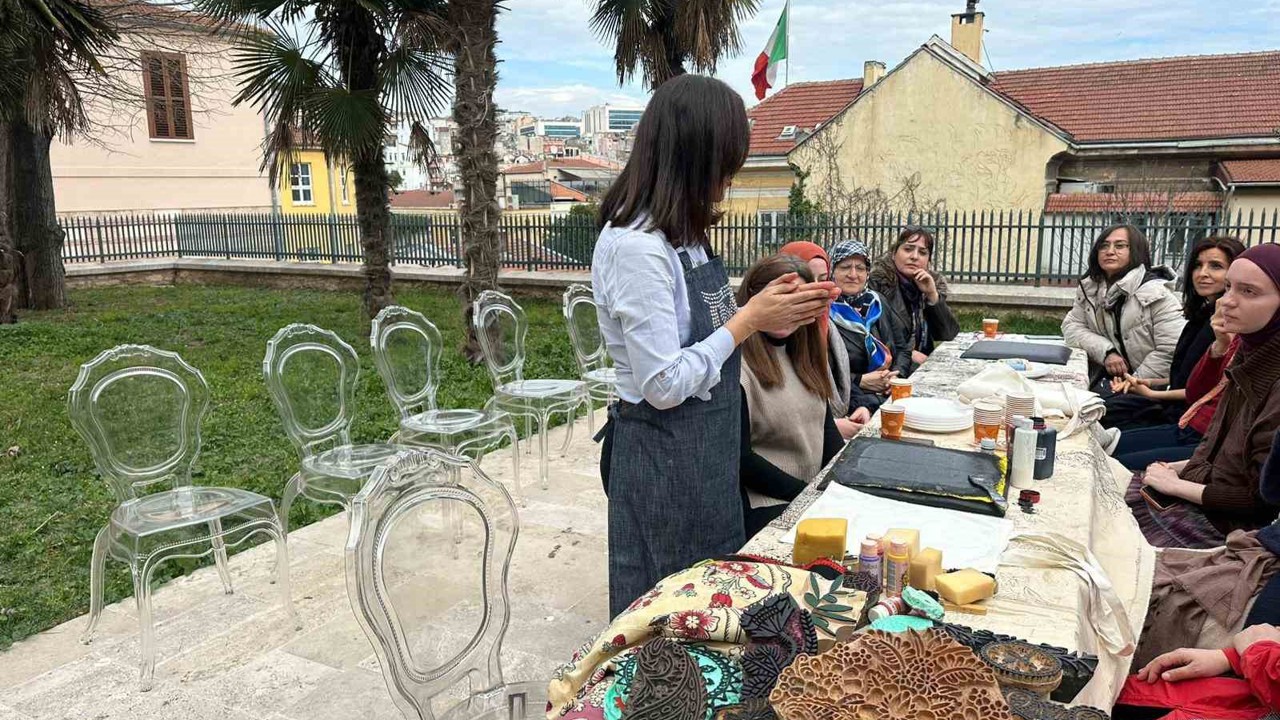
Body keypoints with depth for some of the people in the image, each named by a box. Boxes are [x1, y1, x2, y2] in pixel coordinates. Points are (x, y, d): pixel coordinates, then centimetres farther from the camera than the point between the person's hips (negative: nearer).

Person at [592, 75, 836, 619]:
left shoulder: (681, 234, 6)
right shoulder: (635, 246, -23)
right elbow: (663, 385, -24)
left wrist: (769, 314, 1)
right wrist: (748, 321, -17)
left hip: (706, 447, 9)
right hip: (664, 458, -9)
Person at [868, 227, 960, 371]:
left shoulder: (935, 283, 10)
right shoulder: (877, 282, -5)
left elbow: (950, 335, 3)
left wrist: (932, 295, -7)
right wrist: (906, 353, -17)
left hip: (924, 364, 6)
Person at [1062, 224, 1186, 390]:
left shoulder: (1157, 294, -11)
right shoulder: (1089, 287, 7)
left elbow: (1170, 351, -16)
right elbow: (1071, 326, 3)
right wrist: (1106, 351, -12)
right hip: (1101, 379, 5)